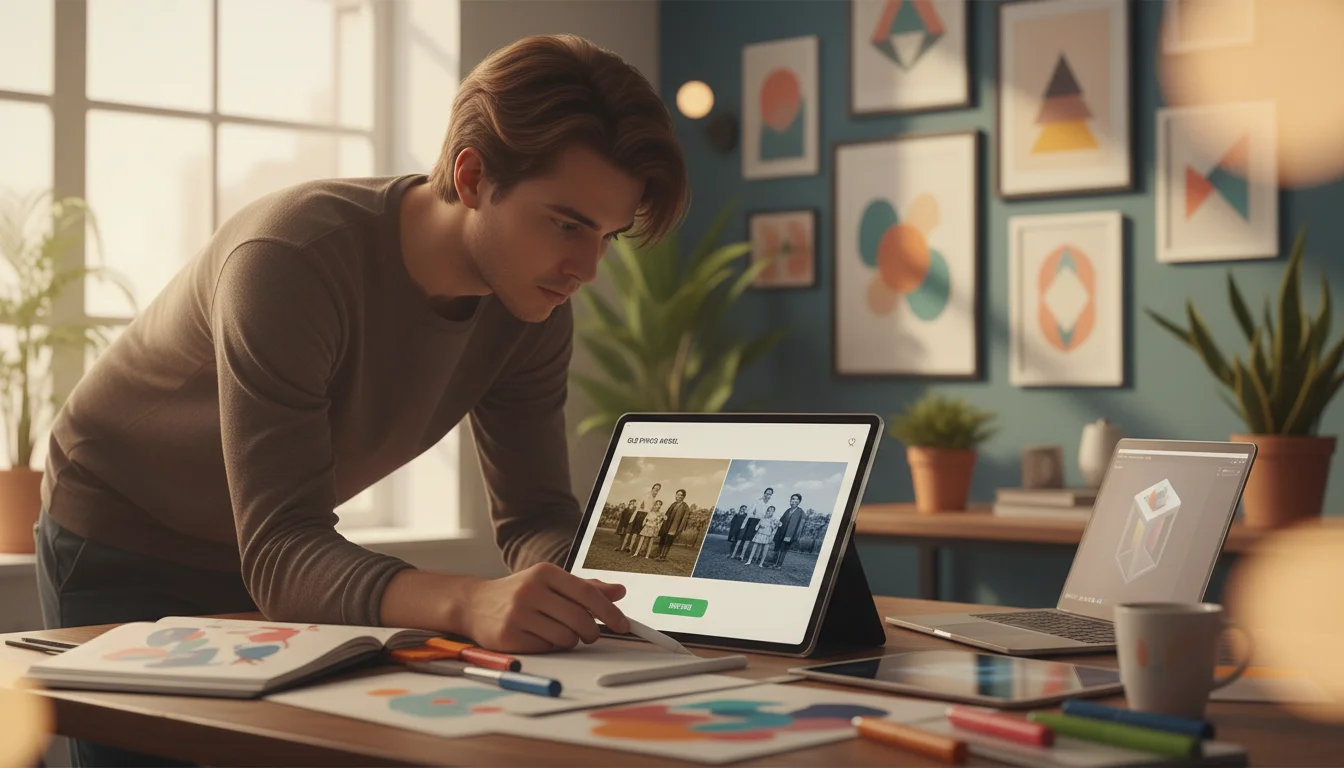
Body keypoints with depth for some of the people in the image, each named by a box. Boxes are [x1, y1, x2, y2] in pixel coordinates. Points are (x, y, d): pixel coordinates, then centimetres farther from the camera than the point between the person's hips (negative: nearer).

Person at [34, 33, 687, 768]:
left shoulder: (532, 303, -14)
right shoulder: (289, 259, -35)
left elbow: (535, 515, -9)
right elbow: (280, 555, -40)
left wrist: (574, 585, -34)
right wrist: (467, 602, -58)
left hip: (266, 557, 6)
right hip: (121, 550, -5)